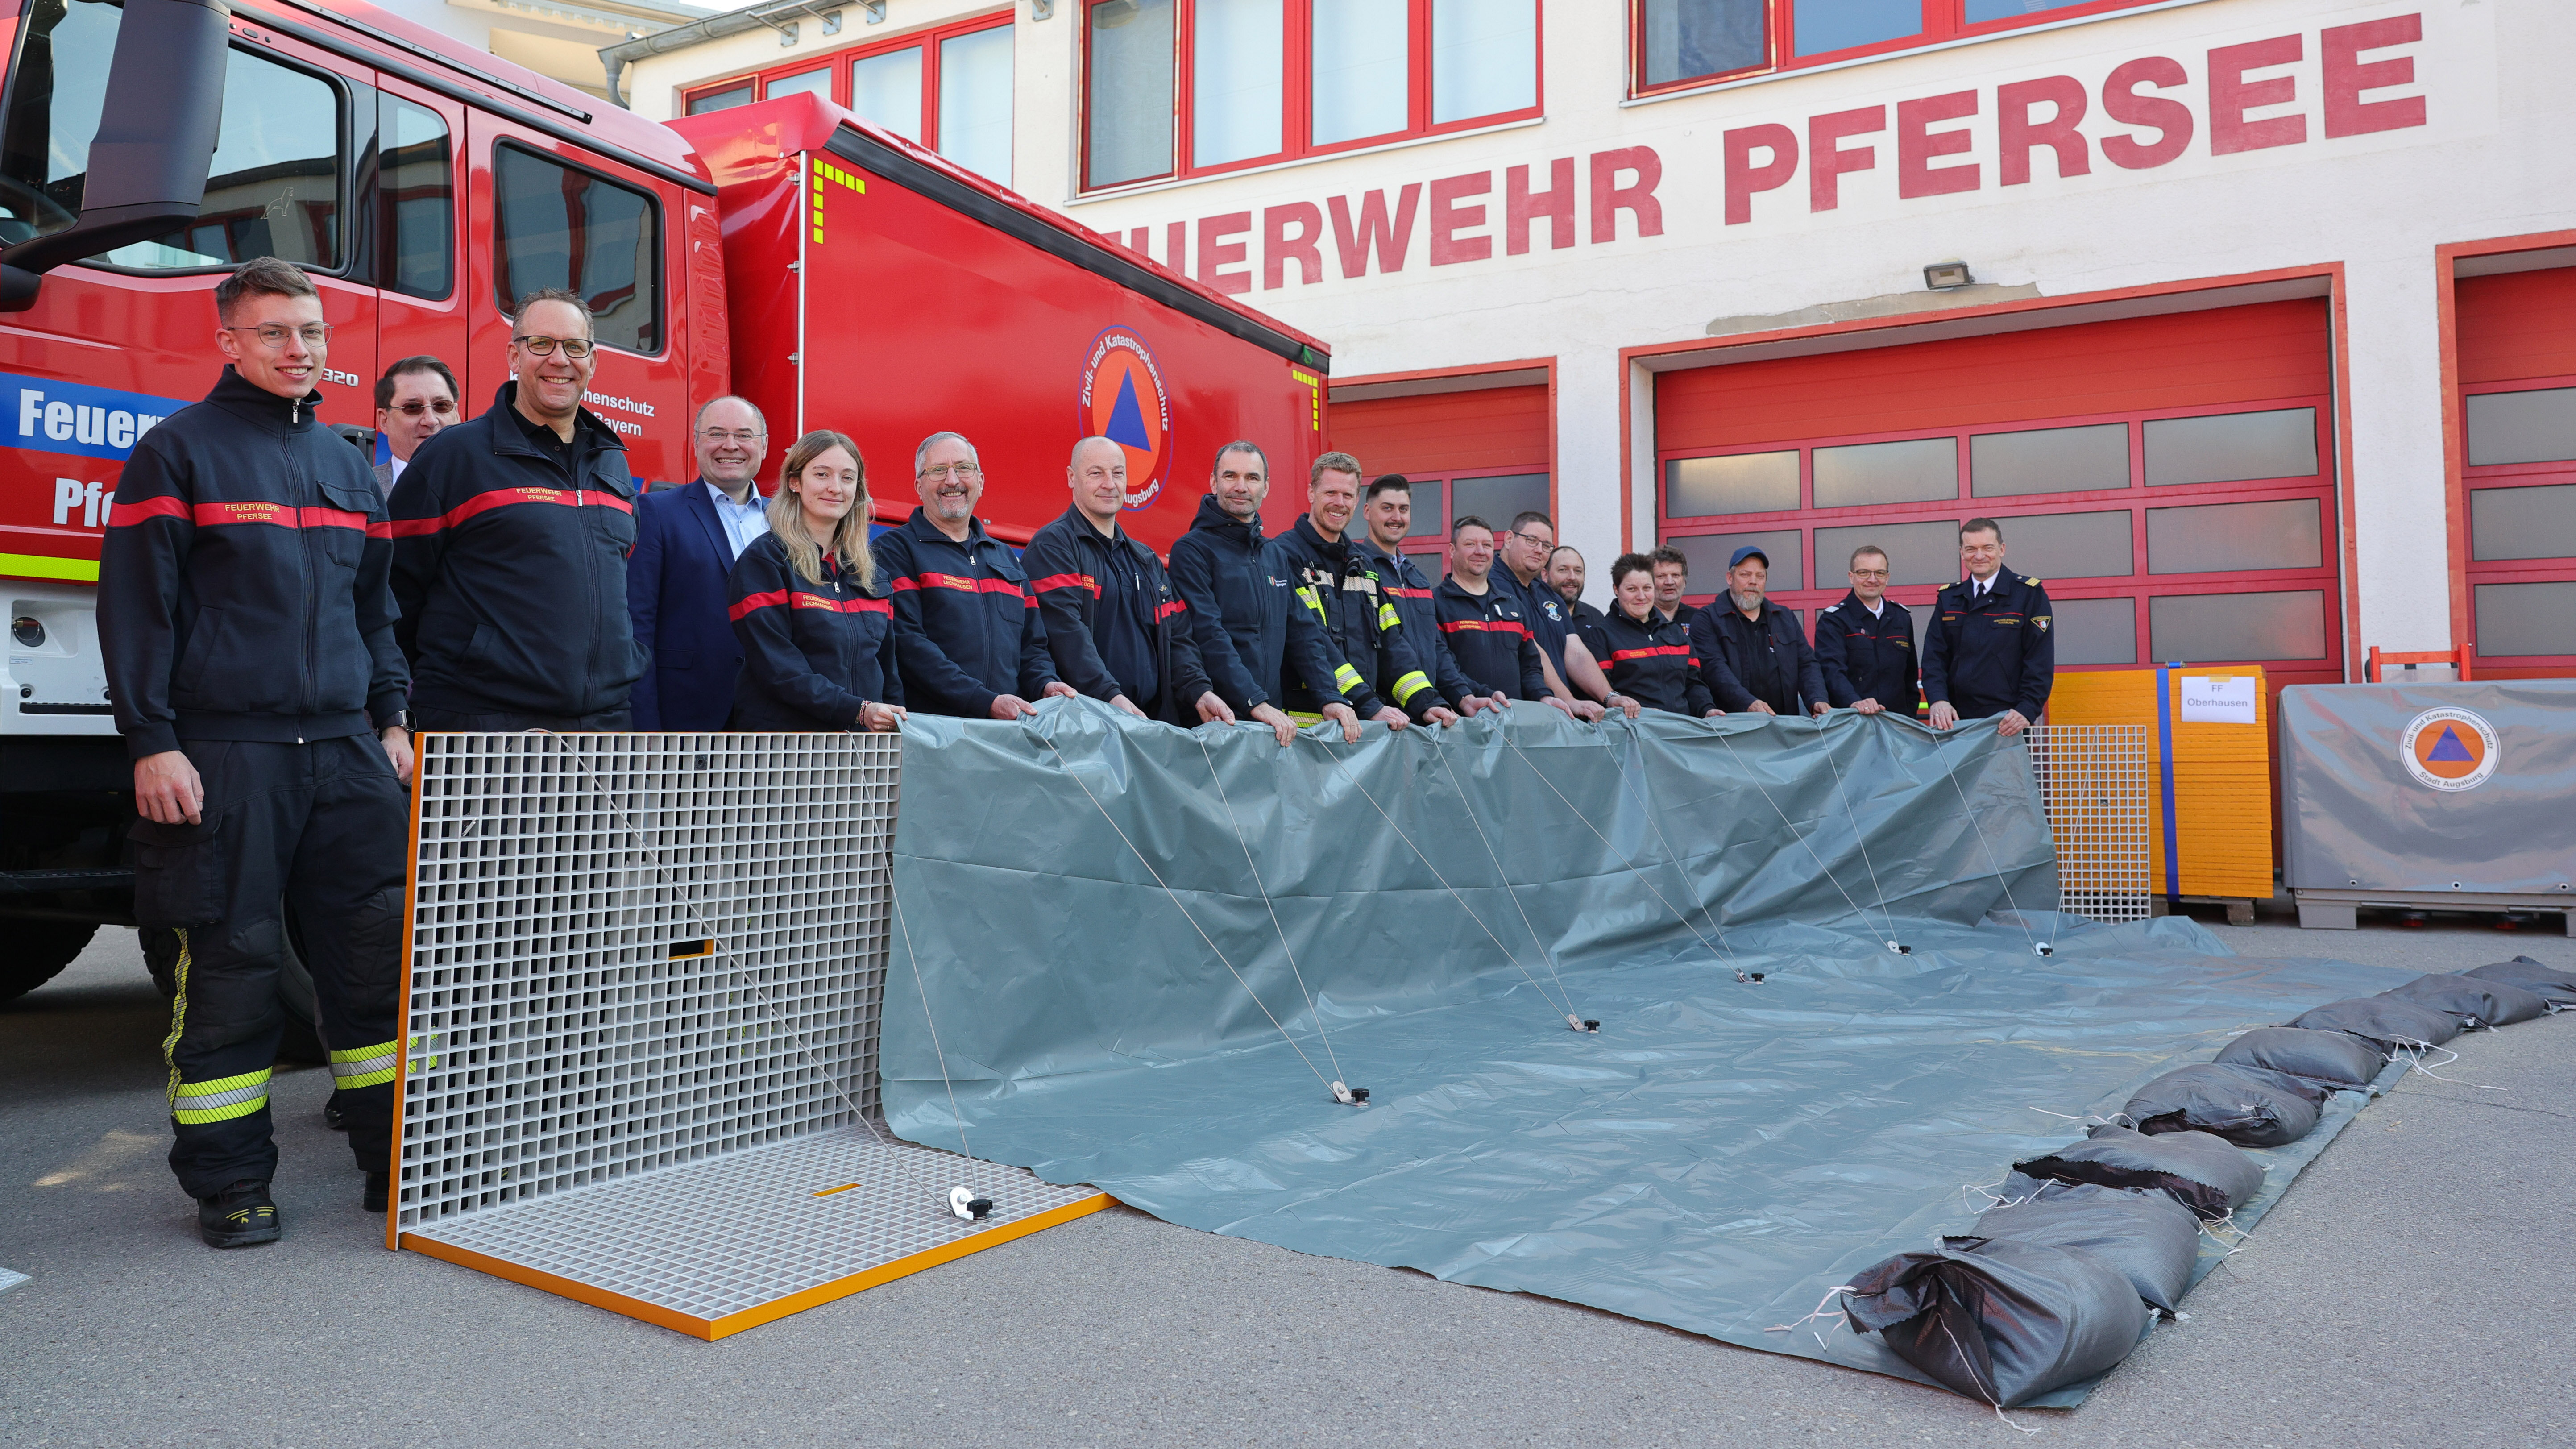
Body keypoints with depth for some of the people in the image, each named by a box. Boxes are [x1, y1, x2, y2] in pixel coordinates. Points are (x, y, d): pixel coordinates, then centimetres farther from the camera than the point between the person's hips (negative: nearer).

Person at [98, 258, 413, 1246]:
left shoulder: (349, 466, 18)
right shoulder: (178, 451, 2)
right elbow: (136, 604, -3)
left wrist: (391, 719, 13)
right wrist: (151, 743, -10)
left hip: (346, 752, 5)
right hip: (224, 756, -4)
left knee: (381, 952, 1)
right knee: (230, 967, 1)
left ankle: (399, 1160, 10)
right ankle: (229, 1183, 13)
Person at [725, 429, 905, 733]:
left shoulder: (867, 570, 11)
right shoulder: (763, 560, -7)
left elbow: (885, 665, 13)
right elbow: (777, 669, -16)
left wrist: (894, 724, -3)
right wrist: (858, 710, -24)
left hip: (862, 738, 5)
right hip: (782, 732, -5)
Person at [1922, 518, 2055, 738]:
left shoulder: (2030, 594, 1)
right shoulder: (1948, 598, 13)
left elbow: (2040, 661, -6)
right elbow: (1934, 656, 6)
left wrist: (2027, 711, -19)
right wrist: (1938, 700, -12)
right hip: (1957, 721, 3)